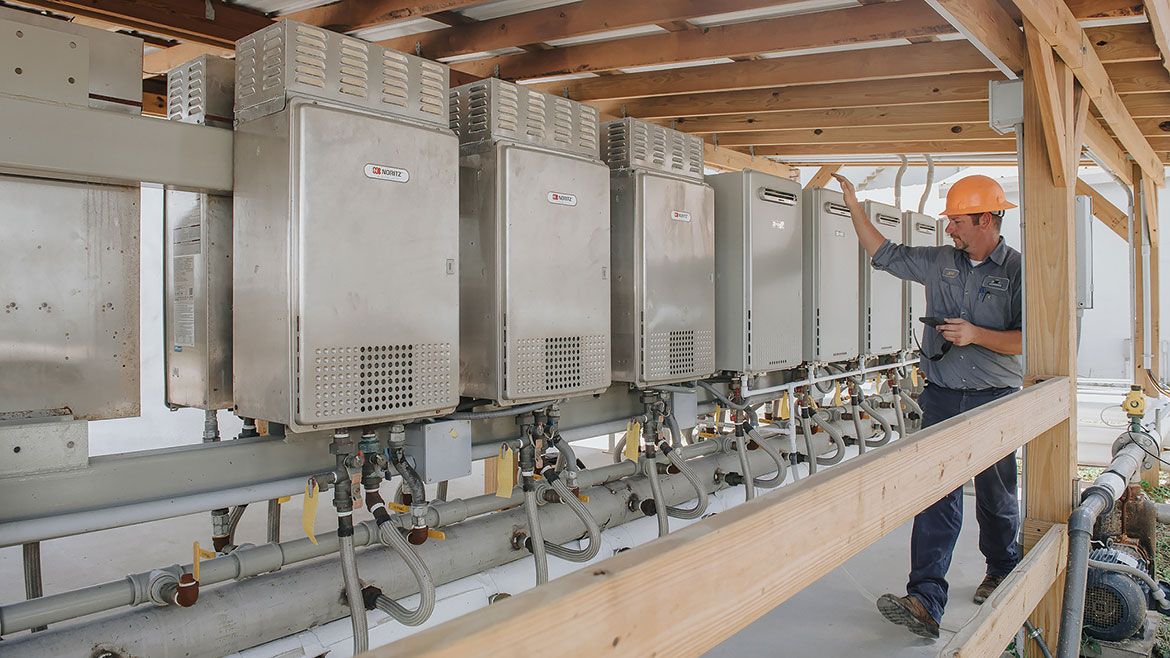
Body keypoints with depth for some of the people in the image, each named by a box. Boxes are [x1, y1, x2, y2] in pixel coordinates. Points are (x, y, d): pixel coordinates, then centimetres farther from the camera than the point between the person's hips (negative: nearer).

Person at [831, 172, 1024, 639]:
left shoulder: (1017, 270, -4)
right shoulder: (938, 262, 9)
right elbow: (885, 254, 16)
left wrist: (976, 334, -19)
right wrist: (854, 205, 14)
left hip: (995, 399, -2)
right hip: (942, 395, 3)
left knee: (996, 496, 13)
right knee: (936, 495, -5)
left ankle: (1002, 573, 39)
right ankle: (925, 601, -8)